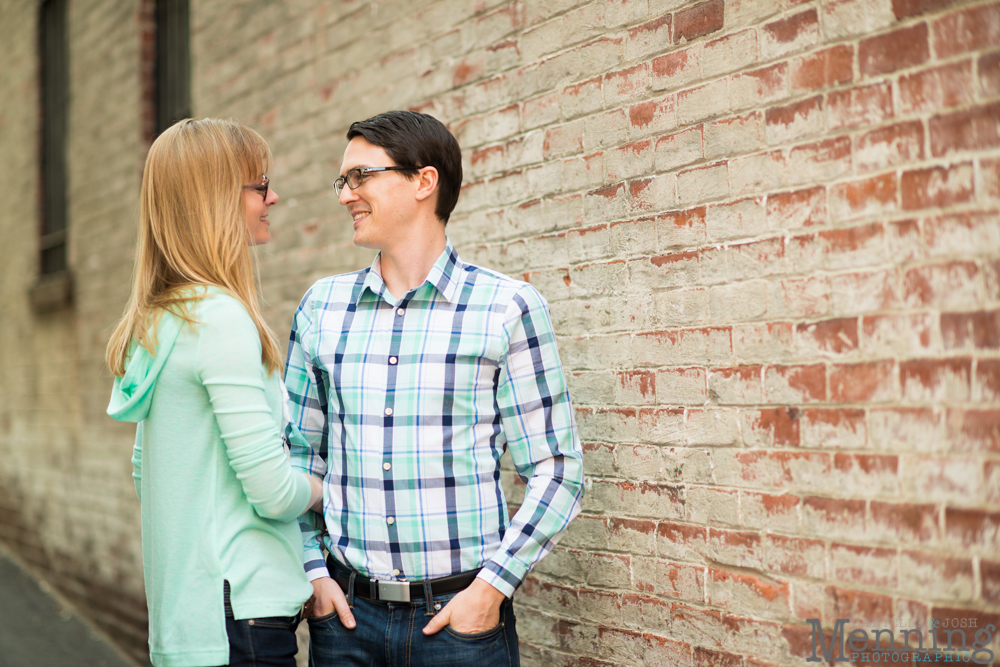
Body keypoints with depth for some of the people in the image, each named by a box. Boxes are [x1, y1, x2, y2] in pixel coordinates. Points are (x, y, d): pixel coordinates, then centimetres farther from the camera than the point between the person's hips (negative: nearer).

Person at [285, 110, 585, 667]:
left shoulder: (507, 307, -4)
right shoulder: (322, 307, 7)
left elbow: (556, 470, -4)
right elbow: (300, 451, 13)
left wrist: (493, 585, -11)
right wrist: (313, 570, 2)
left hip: (462, 615, -3)